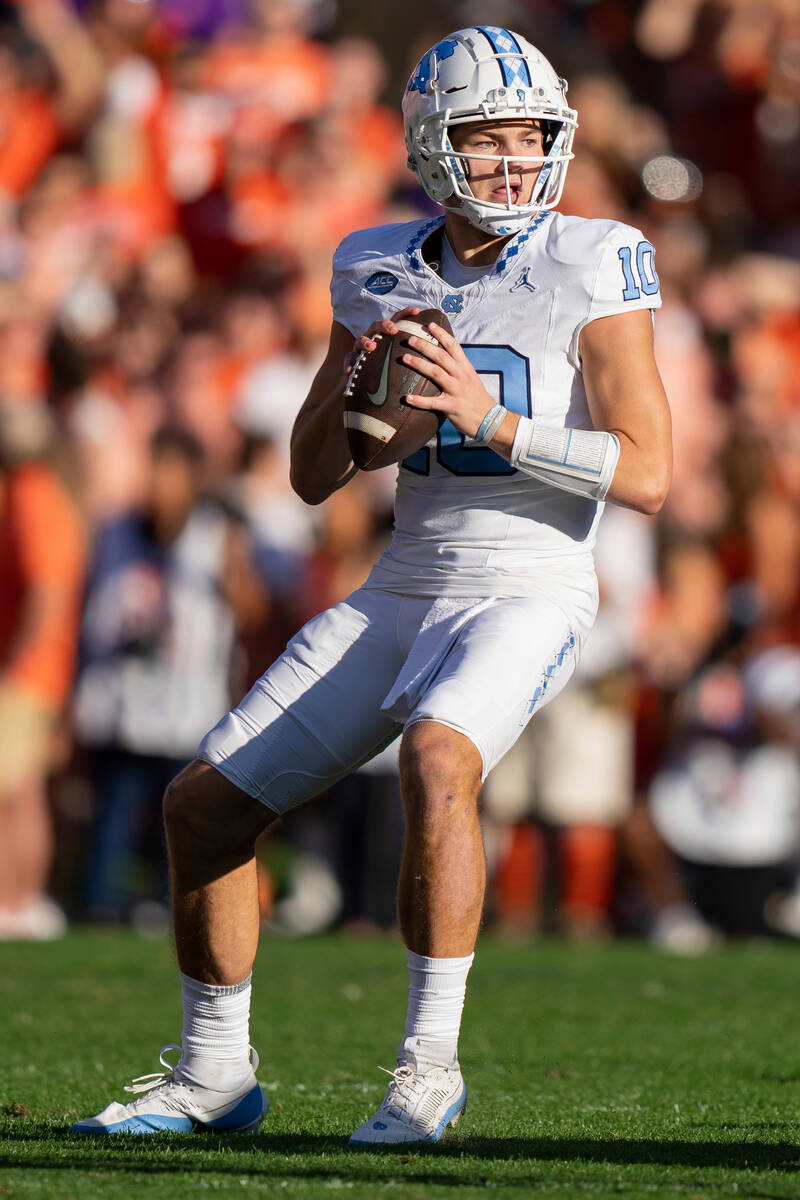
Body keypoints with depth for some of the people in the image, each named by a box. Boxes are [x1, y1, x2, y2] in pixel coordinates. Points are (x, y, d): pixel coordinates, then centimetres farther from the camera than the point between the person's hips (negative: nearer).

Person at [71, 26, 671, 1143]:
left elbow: (646, 473, -14)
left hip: (528, 597, -6)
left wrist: (491, 418, -21)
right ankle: (212, 1076, 20)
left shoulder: (594, 268, -8)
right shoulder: (384, 273, 7)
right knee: (205, 803, 2)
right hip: (402, 592, 6)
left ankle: (428, 1067, -24)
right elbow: (313, 475, 12)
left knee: (437, 759, -36)